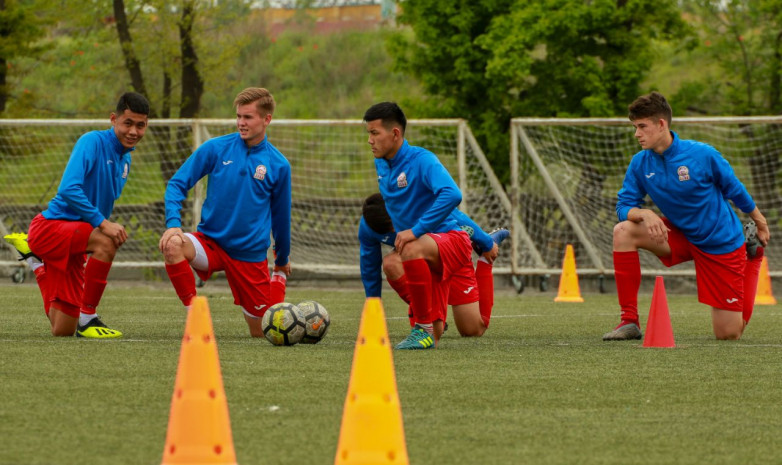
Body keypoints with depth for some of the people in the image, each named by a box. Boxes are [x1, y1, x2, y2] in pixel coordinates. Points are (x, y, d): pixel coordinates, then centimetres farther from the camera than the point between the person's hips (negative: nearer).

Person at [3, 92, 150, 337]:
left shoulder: (125, 160, 11)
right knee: (106, 242, -38)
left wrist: (110, 225, 8)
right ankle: (87, 318, -24)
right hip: (50, 226, -8)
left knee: (62, 330, 12)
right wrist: (102, 222, -32)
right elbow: (69, 189, -28)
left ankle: (32, 255, 33)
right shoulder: (92, 142, -15)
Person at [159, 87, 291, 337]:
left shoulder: (278, 165, -2)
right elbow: (177, 184, -2)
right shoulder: (216, 148, -5)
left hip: (251, 254, 0)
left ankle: (278, 279, 37)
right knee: (172, 245, -34)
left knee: (262, 332, 4)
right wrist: (173, 223, -20)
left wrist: (282, 260, 24)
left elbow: (280, 214, 12)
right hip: (210, 242, 0)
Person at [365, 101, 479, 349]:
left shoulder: (422, 160, -18)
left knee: (412, 249, -39)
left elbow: (451, 195, -35)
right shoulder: (381, 164, 7)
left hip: (450, 238, -8)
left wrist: (416, 230, -36)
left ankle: (424, 329, -29)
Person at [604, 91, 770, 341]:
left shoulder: (702, 155, -21)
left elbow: (733, 188, -6)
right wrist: (644, 214, -33)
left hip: (721, 242, -3)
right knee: (623, 231, -23)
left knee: (728, 334, -1)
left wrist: (759, 220, 7)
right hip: (681, 236, 3)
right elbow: (624, 207, -10)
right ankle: (629, 321, -19)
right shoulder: (640, 163, -10)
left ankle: (752, 257, 26)